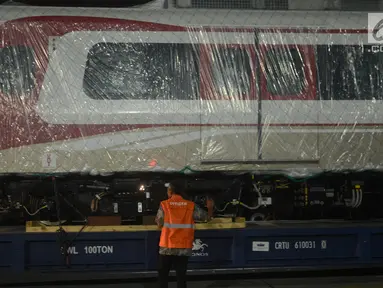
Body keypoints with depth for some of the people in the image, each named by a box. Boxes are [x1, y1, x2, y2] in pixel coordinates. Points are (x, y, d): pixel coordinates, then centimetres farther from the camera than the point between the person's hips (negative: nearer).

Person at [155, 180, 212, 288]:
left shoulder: (164, 204, -5)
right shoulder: (191, 206, 0)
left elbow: (159, 224, -5)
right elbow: (207, 218, 4)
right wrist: (210, 208, 25)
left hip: (167, 247, -2)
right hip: (184, 248, 2)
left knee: (163, 275, 10)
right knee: (181, 275, 7)